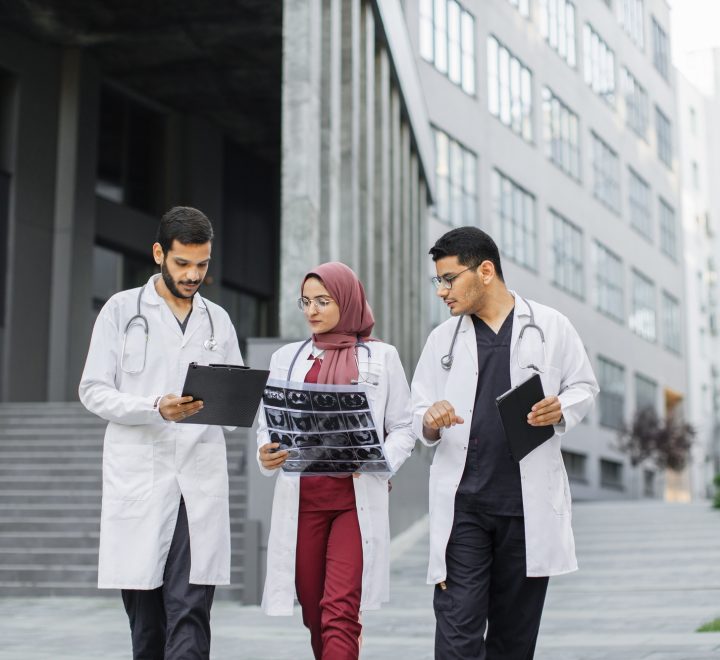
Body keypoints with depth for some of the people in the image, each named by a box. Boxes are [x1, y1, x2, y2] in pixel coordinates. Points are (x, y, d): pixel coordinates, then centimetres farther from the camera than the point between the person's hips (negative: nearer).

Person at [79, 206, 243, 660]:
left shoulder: (218, 320, 14)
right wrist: (157, 408, -17)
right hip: (138, 479, -1)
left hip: (200, 481, 2)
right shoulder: (122, 310, 4)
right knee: (146, 614, 5)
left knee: (191, 612, -6)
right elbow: (94, 391, -1)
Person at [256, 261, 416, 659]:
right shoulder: (287, 358, 13)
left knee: (340, 612, -12)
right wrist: (266, 455, -9)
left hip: (357, 498, -3)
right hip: (301, 499, 3)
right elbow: (268, 423, 12)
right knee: (314, 611, 9)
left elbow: (403, 428, 5)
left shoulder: (381, 357, 6)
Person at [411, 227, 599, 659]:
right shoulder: (442, 338, 10)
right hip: (462, 502, 1)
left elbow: (585, 387, 10)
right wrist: (430, 421, -12)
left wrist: (560, 410, -12)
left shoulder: (551, 326, 4)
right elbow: (418, 414, 11)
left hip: (529, 502, -1)